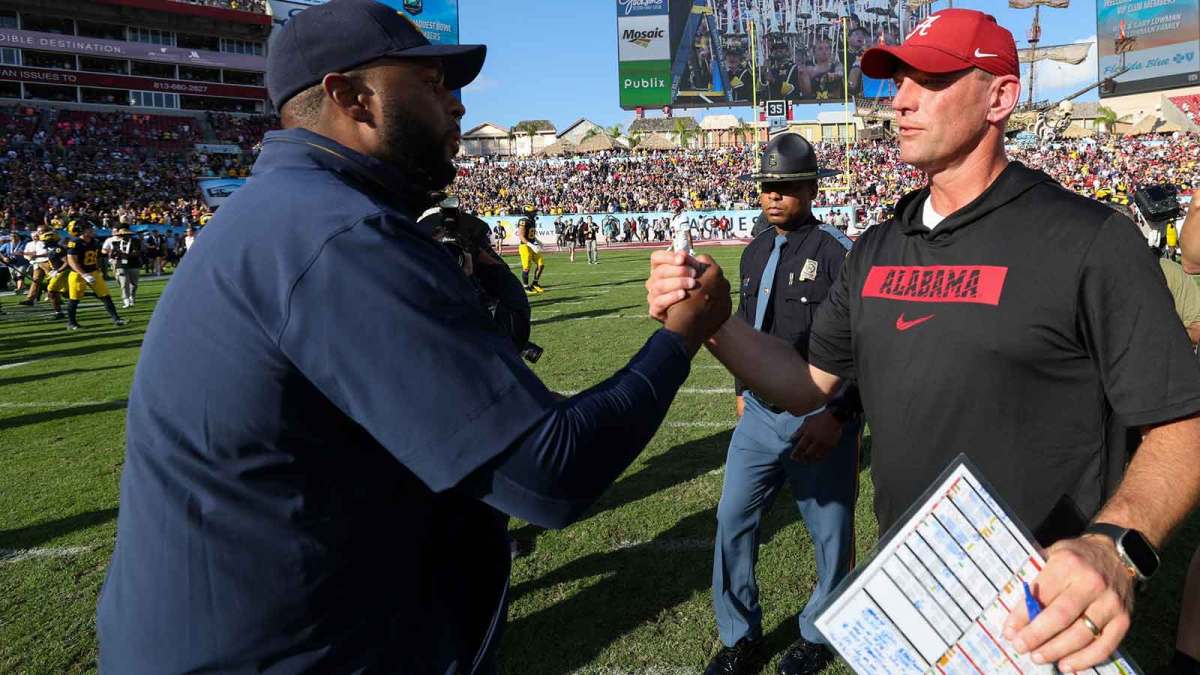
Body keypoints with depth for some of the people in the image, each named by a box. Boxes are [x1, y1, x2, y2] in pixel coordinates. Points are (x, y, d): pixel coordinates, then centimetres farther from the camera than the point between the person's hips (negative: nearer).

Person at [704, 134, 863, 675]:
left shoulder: (837, 253, -11)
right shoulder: (754, 253, 11)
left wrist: (837, 416, -21)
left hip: (818, 420, -6)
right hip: (759, 415, 6)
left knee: (831, 534, 10)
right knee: (733, 522, 8)